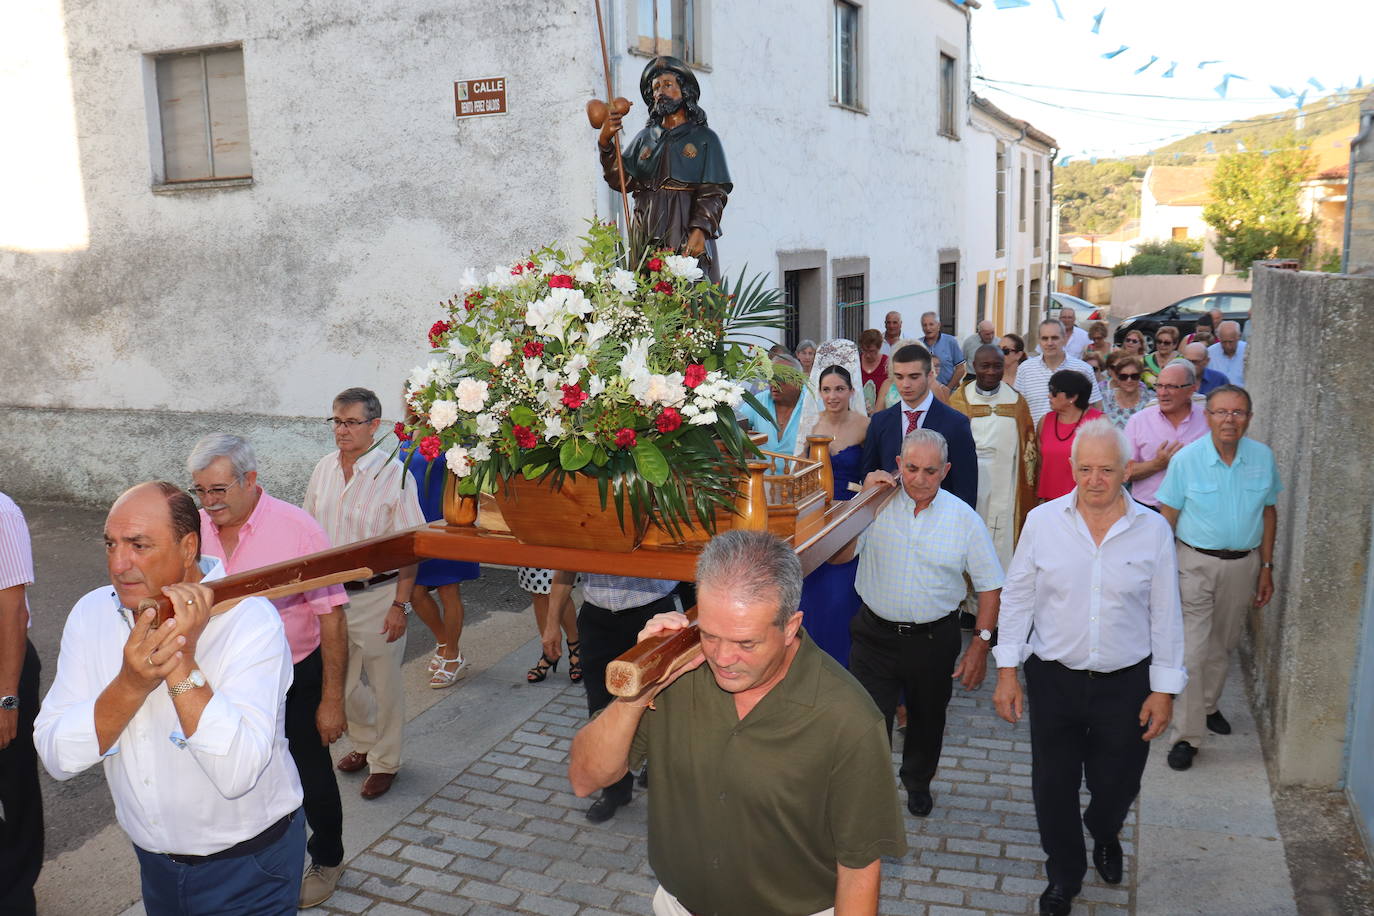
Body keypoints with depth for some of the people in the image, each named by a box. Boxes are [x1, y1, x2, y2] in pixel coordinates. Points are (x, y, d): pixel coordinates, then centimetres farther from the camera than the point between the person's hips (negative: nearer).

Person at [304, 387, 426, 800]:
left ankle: (385, 762, 27)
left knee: (385, 685, 8)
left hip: (377, 595, -5)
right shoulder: (323, 470, 3)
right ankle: (364, 744, 41)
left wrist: (400, 604, -16)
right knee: (341, 681, 17)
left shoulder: (394, 475, -15)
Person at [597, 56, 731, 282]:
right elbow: (621, 180, 7)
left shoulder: (704, 138, 7)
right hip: (647, 239, 3)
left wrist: (700, 230, -18)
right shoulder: (645, 138, 18)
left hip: (688, 239, -3)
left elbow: (714, 194, -3)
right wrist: (605, 142, -6)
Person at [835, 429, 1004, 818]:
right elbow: (837, 555, -17)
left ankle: (918, 782, 50)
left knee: (927, 717, 22)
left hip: (934, 638, 2)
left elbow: (989, 585, 0)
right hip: (876, 635, -1)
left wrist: (980, 644, -6)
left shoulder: (964, 518, -6)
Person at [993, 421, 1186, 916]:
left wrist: (1165, 688, 0)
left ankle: (1104, 836, 52)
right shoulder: (1042, 521, -6)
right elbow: (1016, 597, 0)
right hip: (1054, 680, 0)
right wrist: (1007, 670, -2)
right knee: (1053, 786, 11)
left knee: (1116, 784, 16)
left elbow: (1165, 615, 0)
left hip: (1125, 684, 0)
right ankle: (1064, 874, 37)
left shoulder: (1154, 531, -6)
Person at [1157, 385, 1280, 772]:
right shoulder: (1186, 459, -11)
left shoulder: (1263, 457, -1)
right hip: (1196, 563, -4)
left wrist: (1266, 566, 8)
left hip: (1243, 564, 4)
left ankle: (1207, 705, 40)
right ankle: (1186, 736, 1)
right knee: (1191, 650, -6)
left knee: (1223, 643, 18)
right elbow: (1167, 518, -7)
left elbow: (1269, 511, 9)